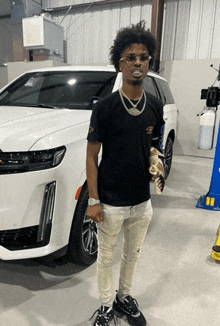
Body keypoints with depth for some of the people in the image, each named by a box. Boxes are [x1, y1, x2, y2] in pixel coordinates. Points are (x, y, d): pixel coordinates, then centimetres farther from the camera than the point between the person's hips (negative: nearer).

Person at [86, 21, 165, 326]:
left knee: (133, 254, 22)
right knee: (107, 258, 16)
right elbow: (92, 157, -9)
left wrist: (155, 157, -9)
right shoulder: (105, 108, -12)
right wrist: (93, 201, -12)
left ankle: (125, 297, 47)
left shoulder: (155, 106, 1)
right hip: (110, 204, -4)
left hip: (142, 201, 4)